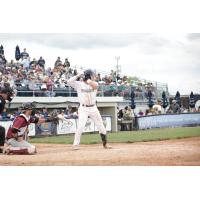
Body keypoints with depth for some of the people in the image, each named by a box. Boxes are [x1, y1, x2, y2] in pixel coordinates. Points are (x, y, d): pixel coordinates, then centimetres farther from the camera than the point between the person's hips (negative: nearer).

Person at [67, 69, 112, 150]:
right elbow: (69, 82, -16)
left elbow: (95, 86, -20)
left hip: (93, 108, 4)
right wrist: (78, 75, -16)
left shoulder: (94, 83, 3)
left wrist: (87, 80, -21)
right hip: (83, 109, -4)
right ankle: (76, 144, -5)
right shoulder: (79, 84, -3)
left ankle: (105, 143, 19)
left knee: (101, 126, 6)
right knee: (80, 126, -16)